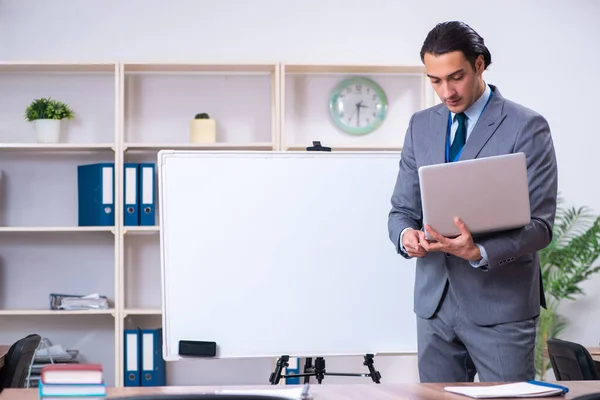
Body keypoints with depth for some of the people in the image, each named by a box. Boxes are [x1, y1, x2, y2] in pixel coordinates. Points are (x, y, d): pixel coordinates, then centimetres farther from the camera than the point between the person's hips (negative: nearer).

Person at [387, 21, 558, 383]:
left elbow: (540, 225, -10)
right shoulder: (421, 125, 10)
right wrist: (406, 235, -12)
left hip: (500, 303, -4)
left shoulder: (527, 127, -7)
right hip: (435, 300, 5)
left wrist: (479, 253, -26)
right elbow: (403, 208, 12)